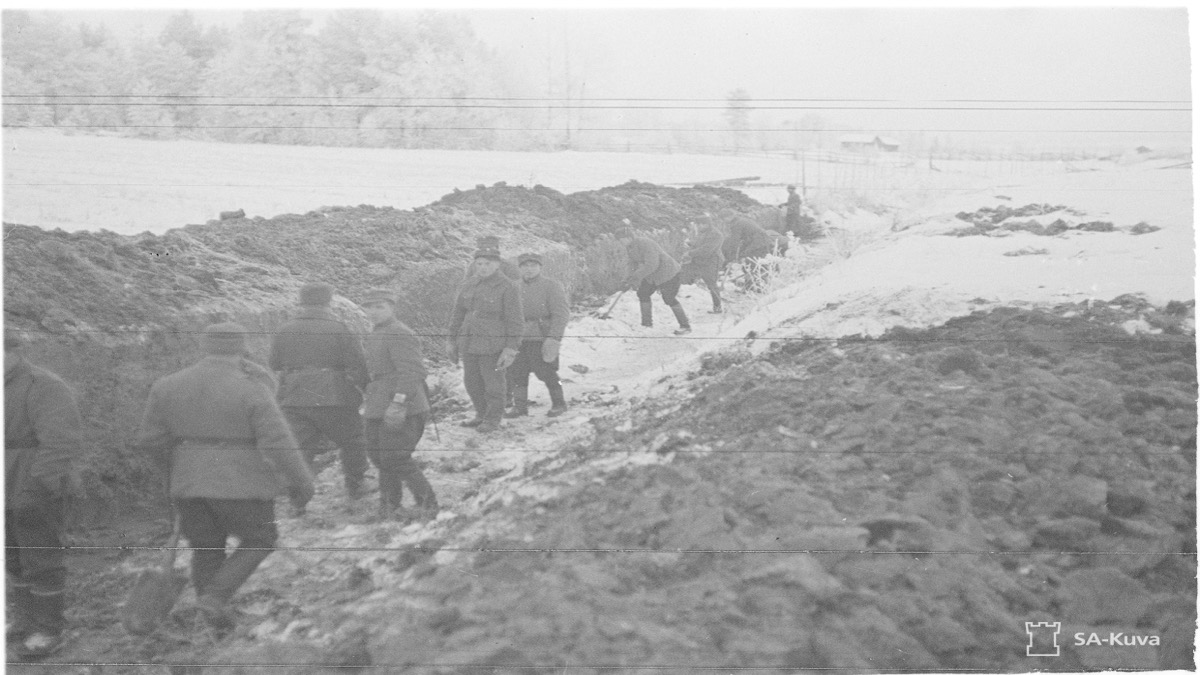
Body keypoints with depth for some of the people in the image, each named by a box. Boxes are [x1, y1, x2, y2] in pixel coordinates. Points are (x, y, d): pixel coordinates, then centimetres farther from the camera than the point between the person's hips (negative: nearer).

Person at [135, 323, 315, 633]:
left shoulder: (169, 386, 0)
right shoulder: (252, 390, -14)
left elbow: (150, 439, 6)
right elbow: (278, 443, -15)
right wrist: (300, 483, -4)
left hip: (189, 482, 4)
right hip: (241, 485, -4)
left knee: (206, 546, 19)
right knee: (259, 540, 15)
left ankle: (216, 620, 21)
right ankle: (216, 596, 0)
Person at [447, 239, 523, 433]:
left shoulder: (508, 288, -13)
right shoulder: (469, 284, 5)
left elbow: (515, 321, -13)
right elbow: (458, 312, 12)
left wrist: (511, 349, -17)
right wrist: (451, 340, 12)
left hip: (493, 344, -6)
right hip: (469, 342, 6)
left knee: (493, 383, 4)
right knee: (472, 381, 15)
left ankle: (493, 419, 22)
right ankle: (482, 415, 33)